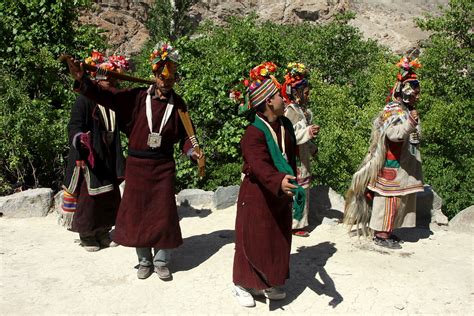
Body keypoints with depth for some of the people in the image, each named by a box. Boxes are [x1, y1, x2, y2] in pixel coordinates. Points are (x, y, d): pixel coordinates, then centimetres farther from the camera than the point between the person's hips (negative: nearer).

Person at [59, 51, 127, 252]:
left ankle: (103, 232, 27)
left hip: (108, 158, 7)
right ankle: (86, 236, 17)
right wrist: (79, 138, -35)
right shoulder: (84, 100, -12)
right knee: (87, 195, 1)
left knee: (109, 196, 12)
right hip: (88, 158, -6)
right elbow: (74, 126, -18)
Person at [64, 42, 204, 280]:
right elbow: (106, 97, -13)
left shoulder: (178, 104, 1)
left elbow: (184, 135, 4)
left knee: (163, 213, 3)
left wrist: (191, 150, -14)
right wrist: (81, 80, -26)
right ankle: (144, 261, 23)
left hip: (163, 166, 1)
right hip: (136, 164, 0)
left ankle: (161, 261, 20)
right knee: (137, 211, 7)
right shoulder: (137, 97, -5)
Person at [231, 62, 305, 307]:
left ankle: (268, 283, 33)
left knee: (278, 240, 16)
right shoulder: (254, 133, -23)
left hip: (280, 194, 8)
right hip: (257, 195, -8)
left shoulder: (286, 125, 3)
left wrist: (294, 185, 11)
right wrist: (279, 182, -54)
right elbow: (260, 165, -37)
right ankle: (243, 285, 22)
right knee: (252, 241, 3)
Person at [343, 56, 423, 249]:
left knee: (399, 198, 14)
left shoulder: (408, 110, 15)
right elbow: (393, 133, -35)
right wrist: (409, 124, -49)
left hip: (404, 166, 10)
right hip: (392, 166, -10)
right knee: (390, 197, -5)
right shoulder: (392, 111, -16)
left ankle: (384, 231, 24)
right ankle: (381, 235, 3)